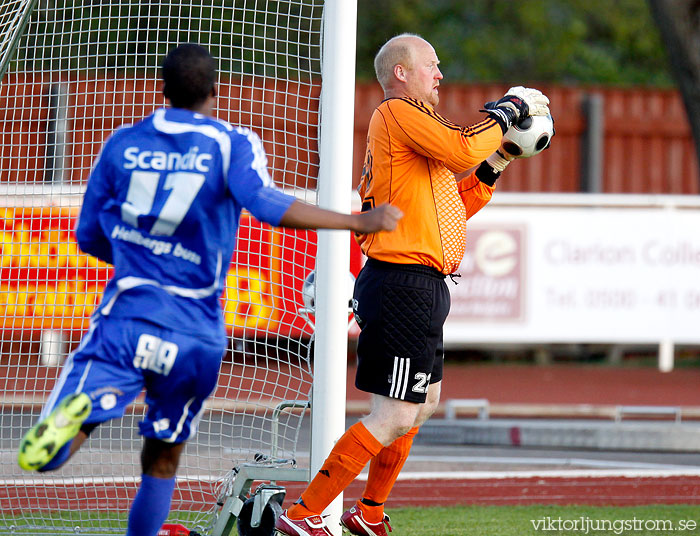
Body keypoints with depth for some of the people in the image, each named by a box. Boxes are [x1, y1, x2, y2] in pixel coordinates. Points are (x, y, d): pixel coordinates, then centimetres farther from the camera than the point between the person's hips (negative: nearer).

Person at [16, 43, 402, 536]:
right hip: (194, 332, 0)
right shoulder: (233, 145, 0)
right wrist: (361, 222, -19)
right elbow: (266, 205, -20)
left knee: (48, 455, -5)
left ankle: (80, 409, -39)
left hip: (125, 317, 0)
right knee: (162, 463, 18)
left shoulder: (122, 144, 9)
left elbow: (90, 237, 16)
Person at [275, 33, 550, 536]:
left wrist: (493, 166, 18)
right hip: (404, 286, -11)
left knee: (424, 401, 24)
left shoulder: (411, 123, 23)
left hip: (420, 288, 11)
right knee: (395, 418, -12)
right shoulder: (397, 112, -9)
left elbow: (450, 210, 25)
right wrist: (509, 108, -8)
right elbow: (462, 151, -22)